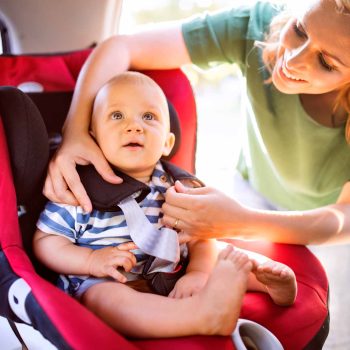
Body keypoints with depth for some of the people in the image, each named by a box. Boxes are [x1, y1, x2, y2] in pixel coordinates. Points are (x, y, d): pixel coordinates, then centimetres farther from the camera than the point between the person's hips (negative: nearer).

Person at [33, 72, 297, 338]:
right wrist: (91, 260, -21)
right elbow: (45, 242, -5)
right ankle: (205, 315, -49)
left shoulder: (174, 187, 3)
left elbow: (200, 238, -1)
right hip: (101, 283, -5)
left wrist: (198, 272, -22)